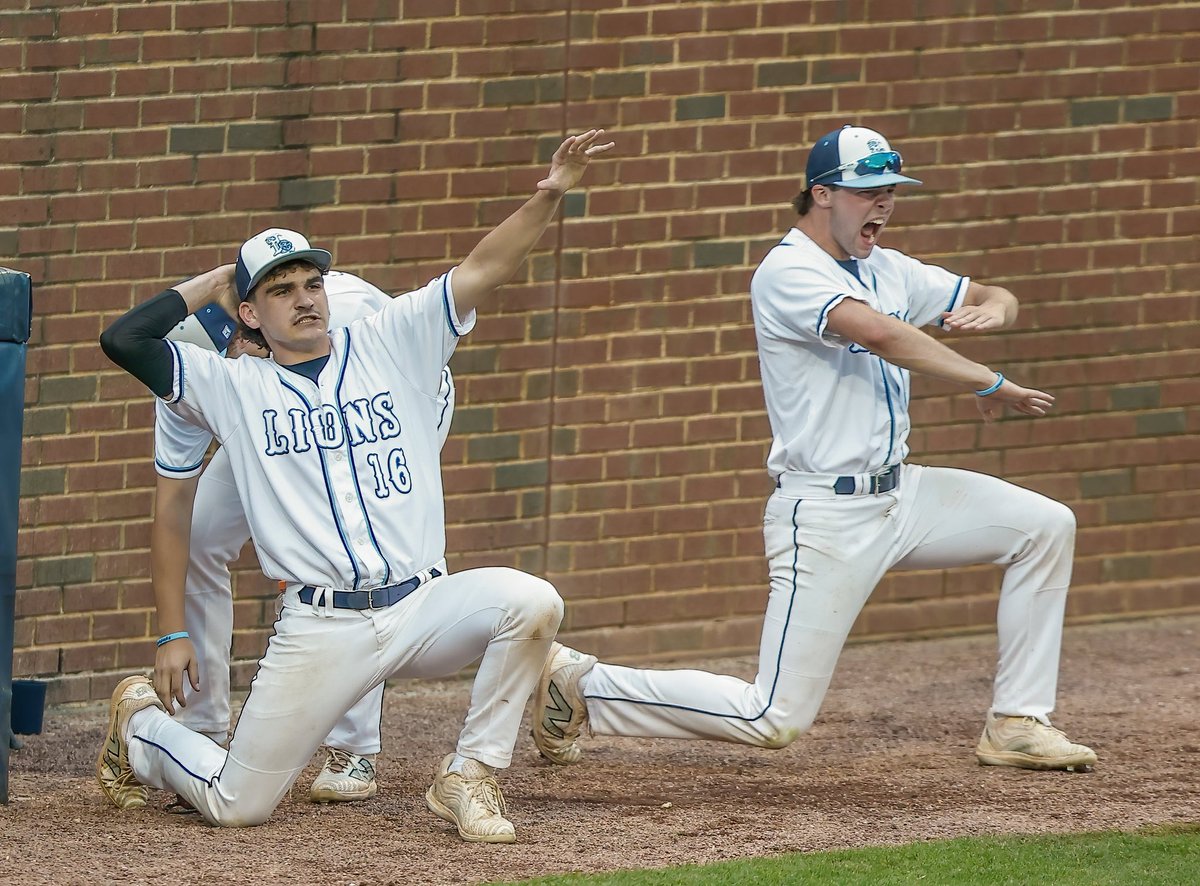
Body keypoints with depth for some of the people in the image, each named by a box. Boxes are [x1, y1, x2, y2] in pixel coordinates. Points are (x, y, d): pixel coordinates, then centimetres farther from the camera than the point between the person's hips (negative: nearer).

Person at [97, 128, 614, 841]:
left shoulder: (391, 346, 10)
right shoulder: (233, 388, 8)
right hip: (320, 632, -1)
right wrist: (209, 287, 10)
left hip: (424, 608, 1)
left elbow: (484, 271, -1)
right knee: (236, 806, -1)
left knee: (531, 602, -28)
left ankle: (468, 778, -11)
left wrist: (550, 196, -15)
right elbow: (123, 339, -2)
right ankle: (142, 726, 35)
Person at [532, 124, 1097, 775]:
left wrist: (993, 309, -6)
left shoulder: (886, 270, 12)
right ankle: (581, 685, 2)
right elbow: (878, 331, -30)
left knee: (1045, 525, 4)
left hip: (900, 495, 9)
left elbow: (994, 299, 19)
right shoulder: (789, 272, -14)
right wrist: (989, 384, -27)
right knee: (775, 719, -12)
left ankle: (1017, 725, 9)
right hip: (826, 518, -9)